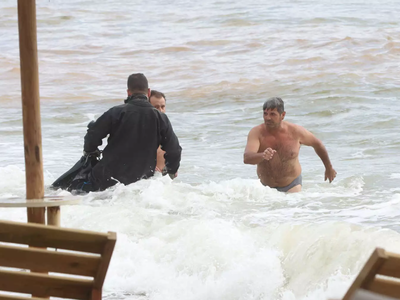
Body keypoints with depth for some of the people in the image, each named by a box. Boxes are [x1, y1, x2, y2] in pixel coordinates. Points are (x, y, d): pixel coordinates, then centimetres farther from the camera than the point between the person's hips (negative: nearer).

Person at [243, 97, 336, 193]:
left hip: (292, 186, -1)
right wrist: (262, 156, -57)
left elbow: (317, 144, 7)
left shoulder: (295, 131, -13)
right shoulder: (256, 133, -18)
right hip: (266, 187, 1)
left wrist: (329, 168, 19)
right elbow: (246, 158, -34)